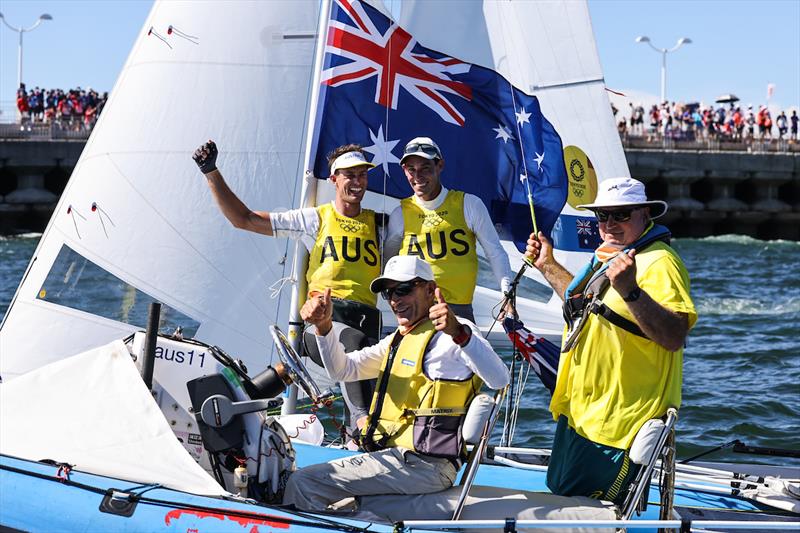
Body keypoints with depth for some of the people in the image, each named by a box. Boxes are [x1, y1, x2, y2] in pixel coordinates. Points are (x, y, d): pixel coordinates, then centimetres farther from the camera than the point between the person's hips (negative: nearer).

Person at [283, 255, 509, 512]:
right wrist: (323, 326, 3)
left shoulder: (448, 335, -9)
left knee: (303, 483, -16)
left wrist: (459, 333, -42)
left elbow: (499, 379, -26)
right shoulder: (398, 339, 23)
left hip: (423, 465, -10)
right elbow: (344, 369, 21)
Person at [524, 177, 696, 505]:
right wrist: (547, 265, 27)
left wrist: (630, 291, -40)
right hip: (579, 413, 10)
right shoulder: (608, 257, 13)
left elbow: (675, 337, -30)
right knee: (558, 492, 21)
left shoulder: (659, 263, -18)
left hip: (617, 424, -10)